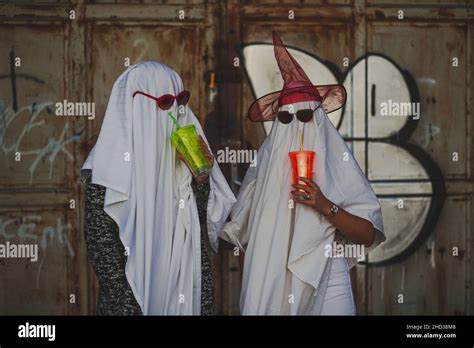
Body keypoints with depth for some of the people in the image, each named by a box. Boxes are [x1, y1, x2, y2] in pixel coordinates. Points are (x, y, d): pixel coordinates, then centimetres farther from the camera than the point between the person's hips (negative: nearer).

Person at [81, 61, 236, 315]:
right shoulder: (111, 160, -11)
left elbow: (206, 223, 7)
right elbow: (100, 242, -13)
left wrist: (201, 178, -9)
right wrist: (129, 307, -15)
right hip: (137, 298, -5)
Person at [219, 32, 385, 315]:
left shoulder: (337, 165, 1)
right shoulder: (265, 164, 7)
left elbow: (368, 235, -4)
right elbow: (239, 229, 11)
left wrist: (326, 206, -16)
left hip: (326, 281, -2)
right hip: (271, 279, 2)